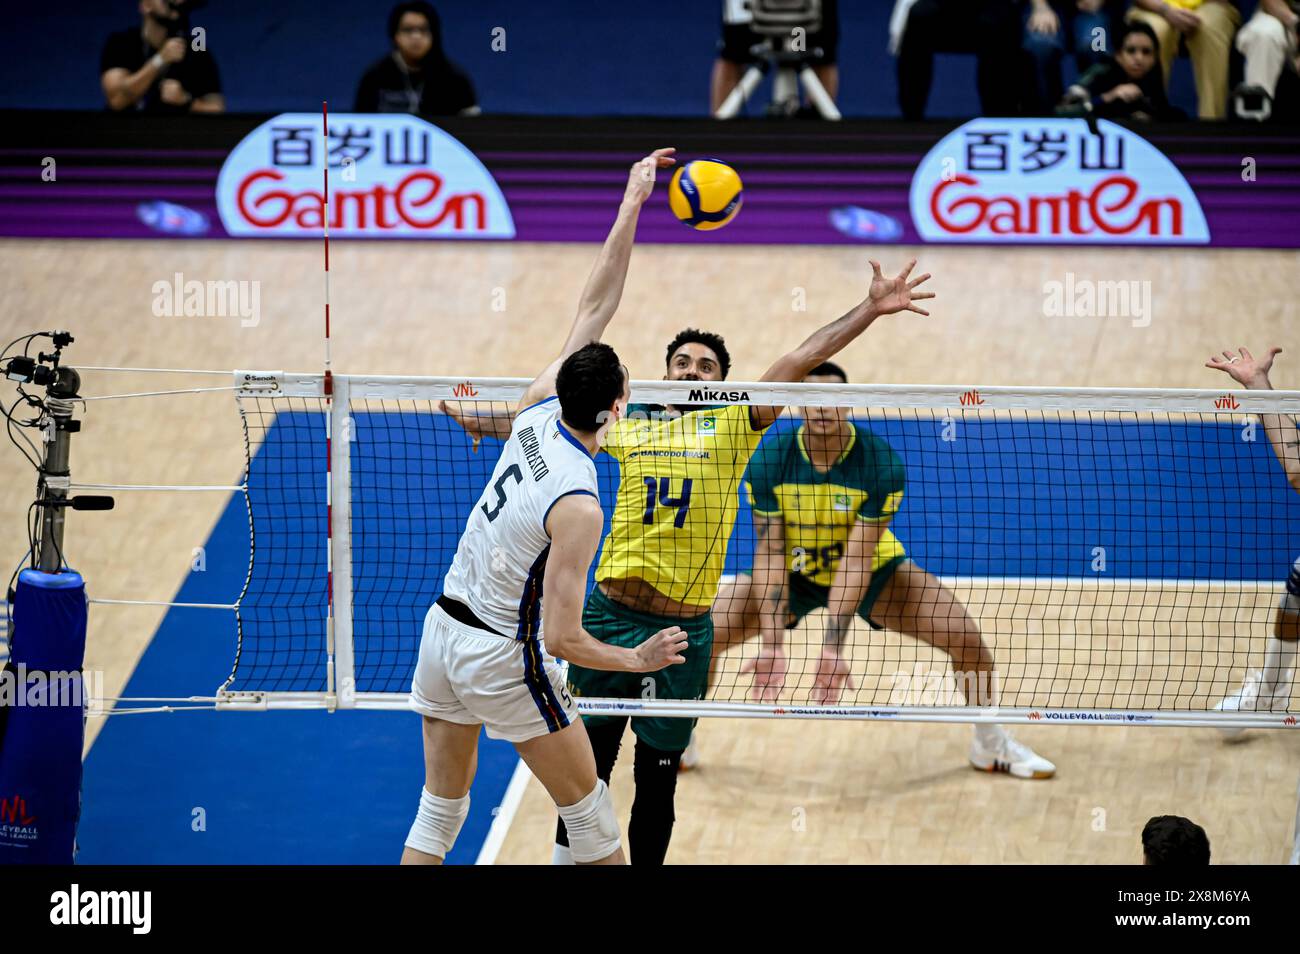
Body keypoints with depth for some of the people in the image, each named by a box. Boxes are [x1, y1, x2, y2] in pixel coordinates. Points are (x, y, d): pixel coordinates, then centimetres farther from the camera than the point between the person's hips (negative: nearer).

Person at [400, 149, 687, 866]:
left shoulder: (538, 414, -7)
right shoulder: (576, 506, -25)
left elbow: (593, 309, 1)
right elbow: (562, 638, -24)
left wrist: (631, 206, 1)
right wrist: (640, 660, -8)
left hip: (443, 629, 8)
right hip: (504, 660, -7)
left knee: (440, 810, 15)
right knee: (588, 810, 11)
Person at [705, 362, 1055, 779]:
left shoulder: (882, 466, -27)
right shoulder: (768, 462, -23)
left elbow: (856, 558, -29)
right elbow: (770, 552, -22)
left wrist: (832, 646, -36)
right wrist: (772, 646, -32)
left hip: (874, 571, 0)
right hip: (794, 573, 1)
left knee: (966, 637, -16)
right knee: (707, 633, -19)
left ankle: (990, 744, 12)